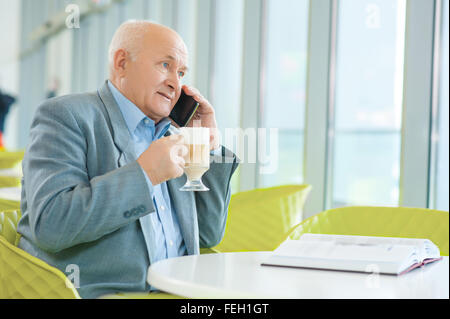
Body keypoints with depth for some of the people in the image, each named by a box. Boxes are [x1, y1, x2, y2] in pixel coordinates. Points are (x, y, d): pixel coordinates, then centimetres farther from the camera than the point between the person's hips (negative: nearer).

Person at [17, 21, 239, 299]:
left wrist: (210, 146, 10)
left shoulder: (170, 135, 17)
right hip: (95, 292, -6)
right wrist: (144, 173, -18)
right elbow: (49, 225, -18)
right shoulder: (66, 116, -4)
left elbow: (208, 235, 17)